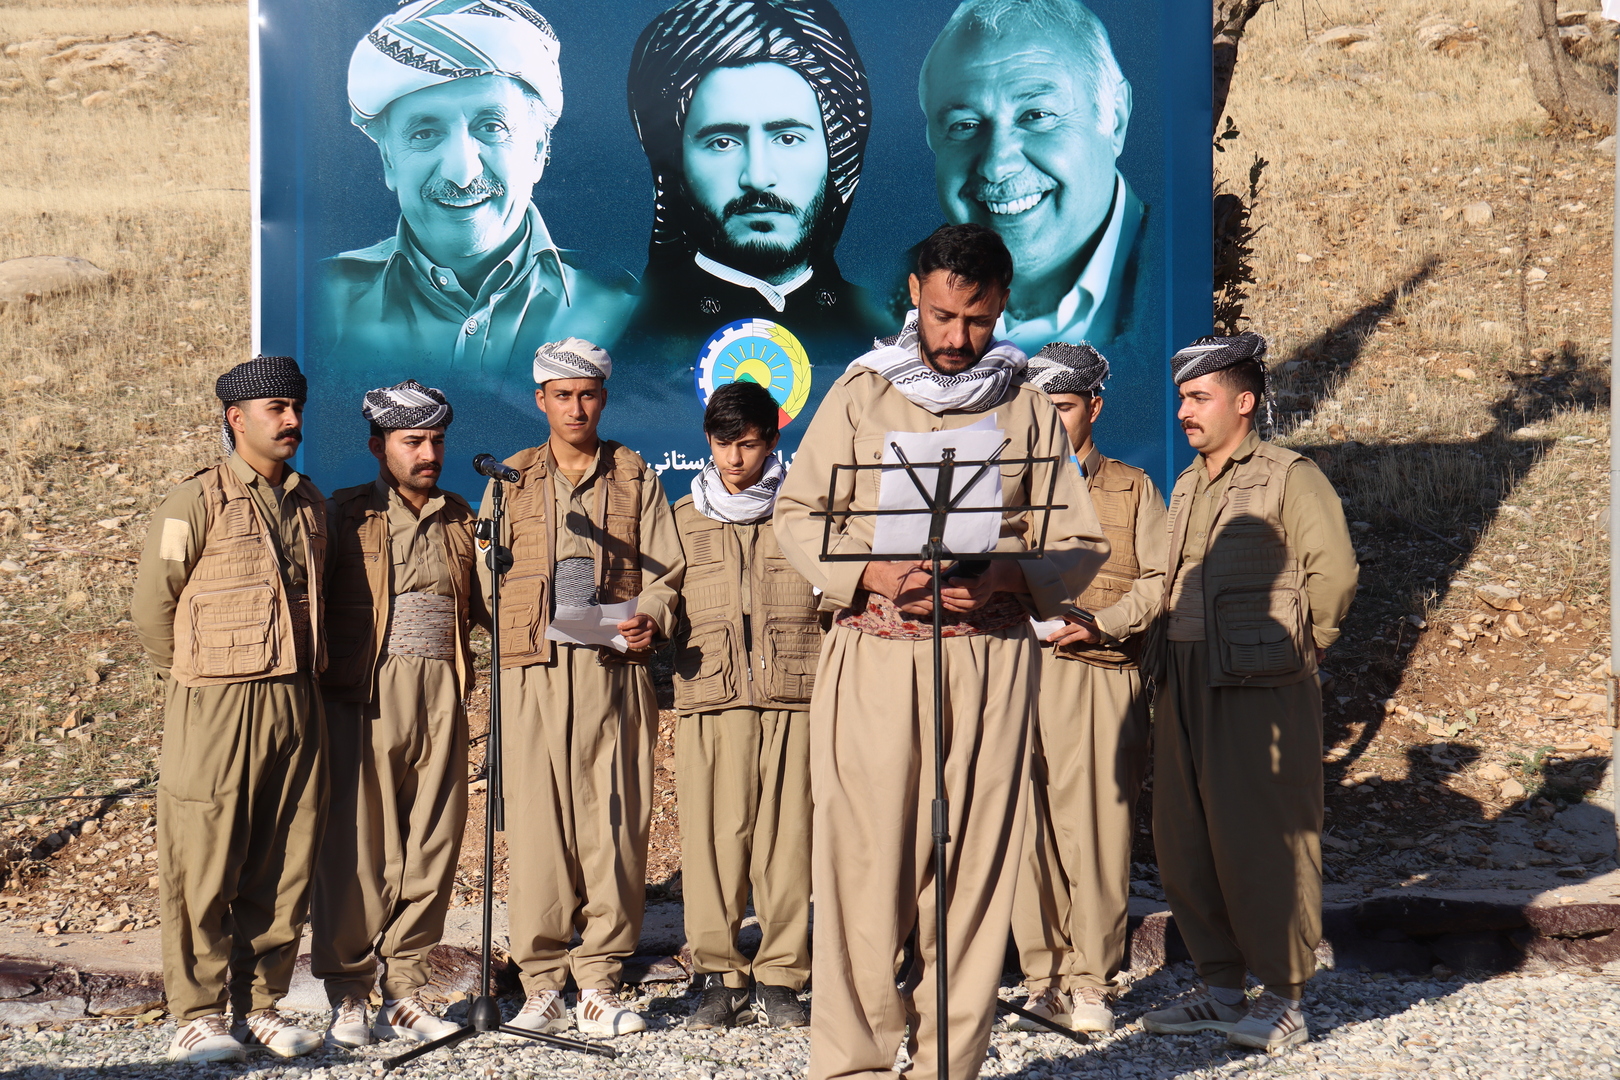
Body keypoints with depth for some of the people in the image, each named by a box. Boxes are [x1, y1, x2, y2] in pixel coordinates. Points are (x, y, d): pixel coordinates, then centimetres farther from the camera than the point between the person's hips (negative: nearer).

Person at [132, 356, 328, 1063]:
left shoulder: (311, 504, 12)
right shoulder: (198, 503, -6)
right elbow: (152, 606, -2)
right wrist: (193, 679, 5)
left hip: (295, 704, 6)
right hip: (215, 710, -6)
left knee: (285, 866, 8)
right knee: (204, 867, -1)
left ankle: (260, 1003, 19)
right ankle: (199, 1015, 8)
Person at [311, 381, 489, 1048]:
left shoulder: (460, 519, 17)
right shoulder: (346, 516, 5)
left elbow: (481, 605, 22)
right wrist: (310, 693, -5)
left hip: (439, 699, 4)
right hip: (362, 703, -4)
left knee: (432, 849, 2)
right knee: (356, 849, -3)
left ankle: (403, 993, 12)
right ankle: (347, 997, 7)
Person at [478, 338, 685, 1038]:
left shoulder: (637, 478, 15)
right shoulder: (512, 481, 17)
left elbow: (663, 569, 9)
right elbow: (488, 576, 16)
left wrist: (651, 619, -11)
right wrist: (513, 633, -2)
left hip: (614, 667, 0)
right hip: (532, 671, 0)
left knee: (615, 822, -5)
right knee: (537, 821, -5)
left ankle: (599, 981, 1)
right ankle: (541, 984, 1)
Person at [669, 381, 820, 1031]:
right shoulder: (683, 518, 17)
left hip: (793, 691, -1)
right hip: (710, 692, 1)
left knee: (786, 834, -3)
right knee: (714, 834, -4)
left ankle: (779, 978, 3)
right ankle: (718, 974, 5)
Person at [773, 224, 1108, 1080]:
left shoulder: (1026, 406, 10)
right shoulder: (862, 393, 10)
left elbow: (1082, 542, 8)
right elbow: (796, 515, 8)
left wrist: (1007, 580, -12)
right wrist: (869, 574, -10)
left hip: (991, 655, 1)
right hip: (875, 655, -1)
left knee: (974, 863, 0)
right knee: (864, 858, -5)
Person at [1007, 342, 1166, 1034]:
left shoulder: (1132, 489, 13)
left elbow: (1161, 579, 3)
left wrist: (1100, 622, -11)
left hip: (1102, 676, -2)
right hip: (1019, 671, 2)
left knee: (1096, 828, -5)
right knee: (1029, 823, -3)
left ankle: (1092, 982, 1)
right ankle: (1043, 978, 4)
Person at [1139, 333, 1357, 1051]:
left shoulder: (1289, 478, -5)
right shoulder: (1186, 488, 19)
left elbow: (1333, 570, -11)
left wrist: (1298, 648, -3)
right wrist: (1171, 658, 14)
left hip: (1260, 688, -8)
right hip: (1185, 687, 8)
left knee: (1263, 842, -5)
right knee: (1185, 841, 8)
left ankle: (1284, 1000, 4)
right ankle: (1220, 988, 19)